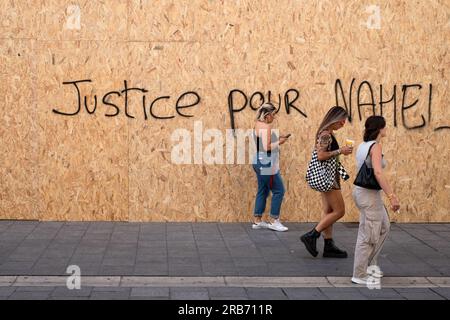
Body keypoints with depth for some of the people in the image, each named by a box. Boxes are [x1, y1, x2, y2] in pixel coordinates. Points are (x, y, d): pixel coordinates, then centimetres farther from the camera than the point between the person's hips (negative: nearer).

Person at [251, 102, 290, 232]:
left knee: (263, 191, 14)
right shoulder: (266, 127, -18)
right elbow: (266, 147, -24)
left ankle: (257, 221, 17)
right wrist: (279, 142, -11)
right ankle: (274, 221, 2)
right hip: (266, 164, -10)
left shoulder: (258, 125, 12)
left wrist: (277, 139, 11)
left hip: (259, 162, 10)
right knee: (279, 191, -2)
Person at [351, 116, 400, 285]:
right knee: (368, 236, 1)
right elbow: (378, 173, -30)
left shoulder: (363, 145, 8)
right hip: (370, 195, -9)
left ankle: (370, 262, 27)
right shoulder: (376, 146, -18)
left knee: (384, 227, 23)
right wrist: (392, 196, -30)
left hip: (361, 191, 9)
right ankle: (359, 275, 10)